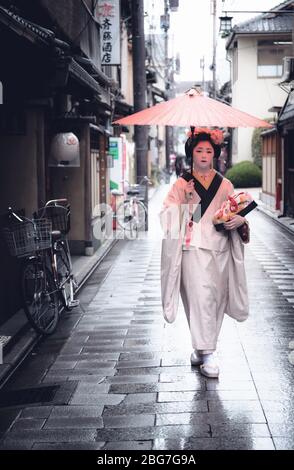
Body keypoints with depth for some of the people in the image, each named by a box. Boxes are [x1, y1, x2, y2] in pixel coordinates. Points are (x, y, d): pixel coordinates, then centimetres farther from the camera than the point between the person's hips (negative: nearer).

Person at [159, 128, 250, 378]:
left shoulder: (225, 185, 12)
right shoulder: (182, 184, 4)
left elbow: (237, 213, 15)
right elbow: (167, 215, -2)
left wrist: (240, 220, -7)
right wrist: (186, 204, -18)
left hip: (220, 251, 4)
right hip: (194, 250, -3)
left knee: (216, 300, 8)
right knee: (201, 299, -12)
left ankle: (202, 348, 24)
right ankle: (207, 354, -9)